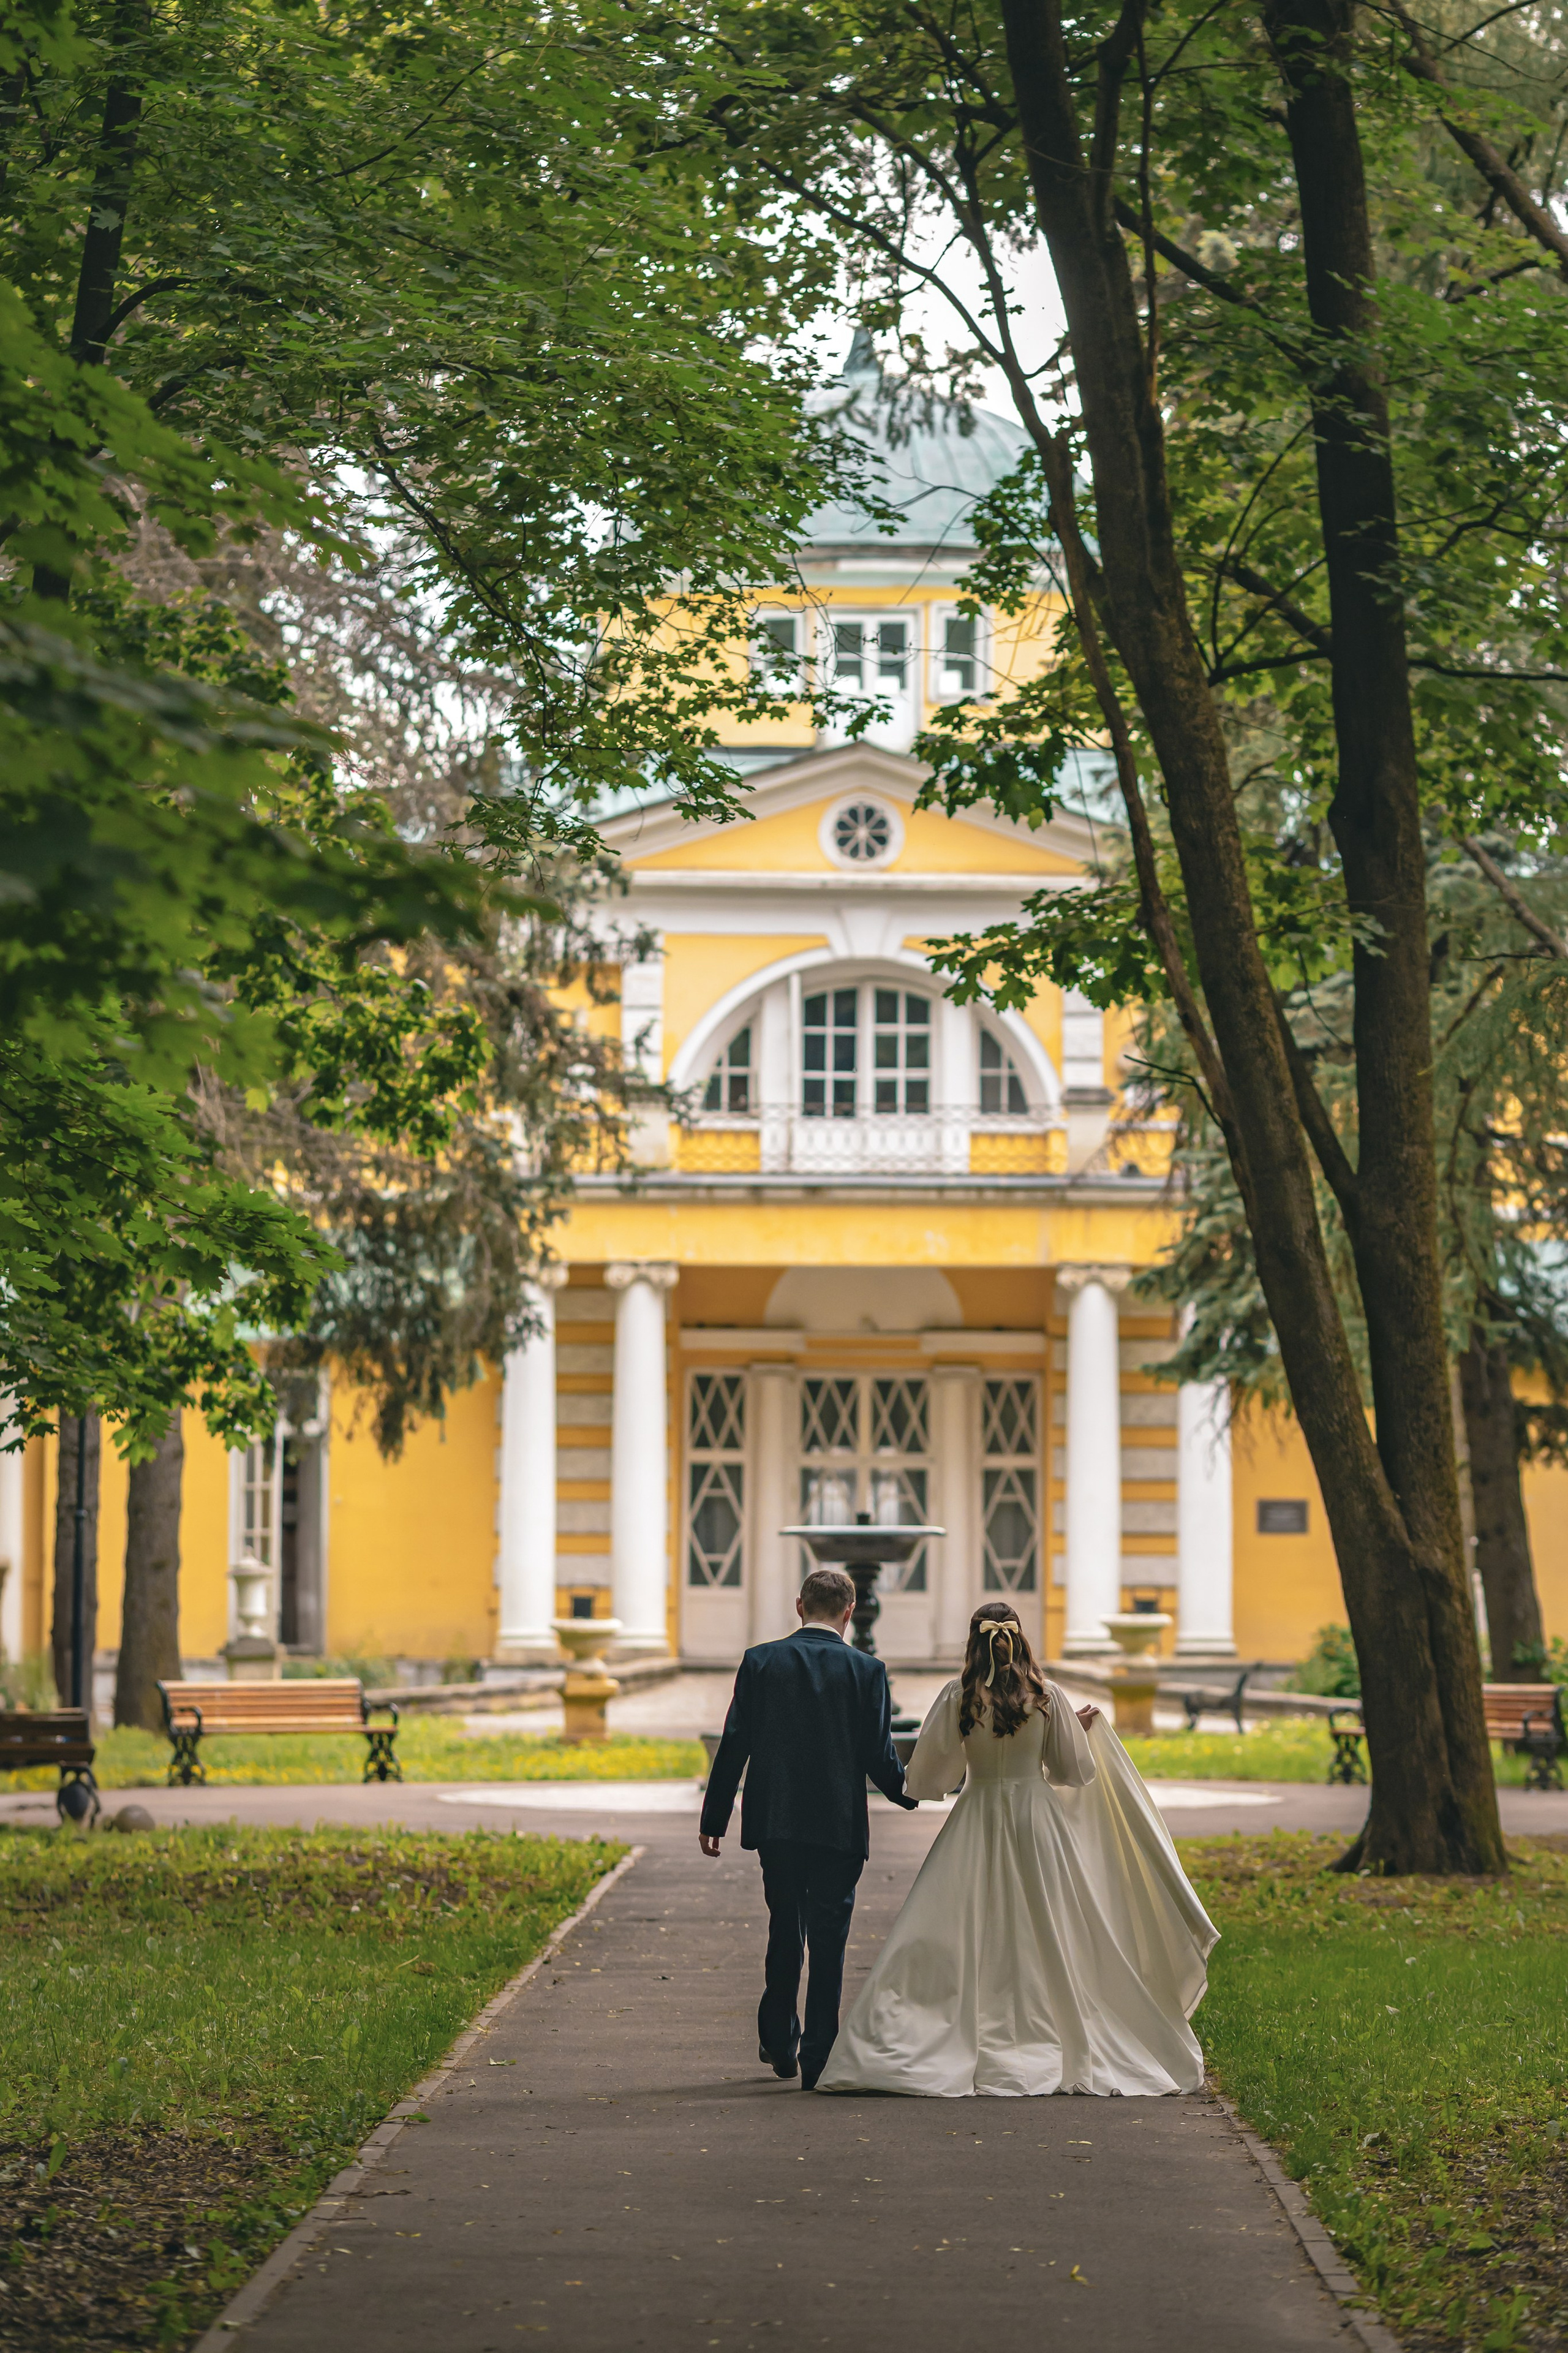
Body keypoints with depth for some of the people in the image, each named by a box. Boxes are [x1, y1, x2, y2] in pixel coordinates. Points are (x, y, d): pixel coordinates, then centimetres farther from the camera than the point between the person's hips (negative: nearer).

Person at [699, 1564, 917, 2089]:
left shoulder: (760, 1662, -1)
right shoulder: (866, 1670, -6)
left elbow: (734, 1745, -1)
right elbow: (878, 1755, -5)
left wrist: (714, 1818, 6)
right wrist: (910, 1794, 14)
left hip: (775, 1823, 2)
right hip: (838, 1825, -2)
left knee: (784, 1933, 19)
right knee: (828, 1941, 3)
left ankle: (779, 2042, 25)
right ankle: (818, 2058, 2)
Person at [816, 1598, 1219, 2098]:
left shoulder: (958, 1699, -8)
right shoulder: (1048, 1698, -4)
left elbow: (929, 1779, -4)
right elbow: (1073, 1771, 4)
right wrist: (1084, 1731, 22)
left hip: (977, 1825, -1)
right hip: (1038, 1823, 1)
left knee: (964, 1941, 0)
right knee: (1048, 1943, 8)